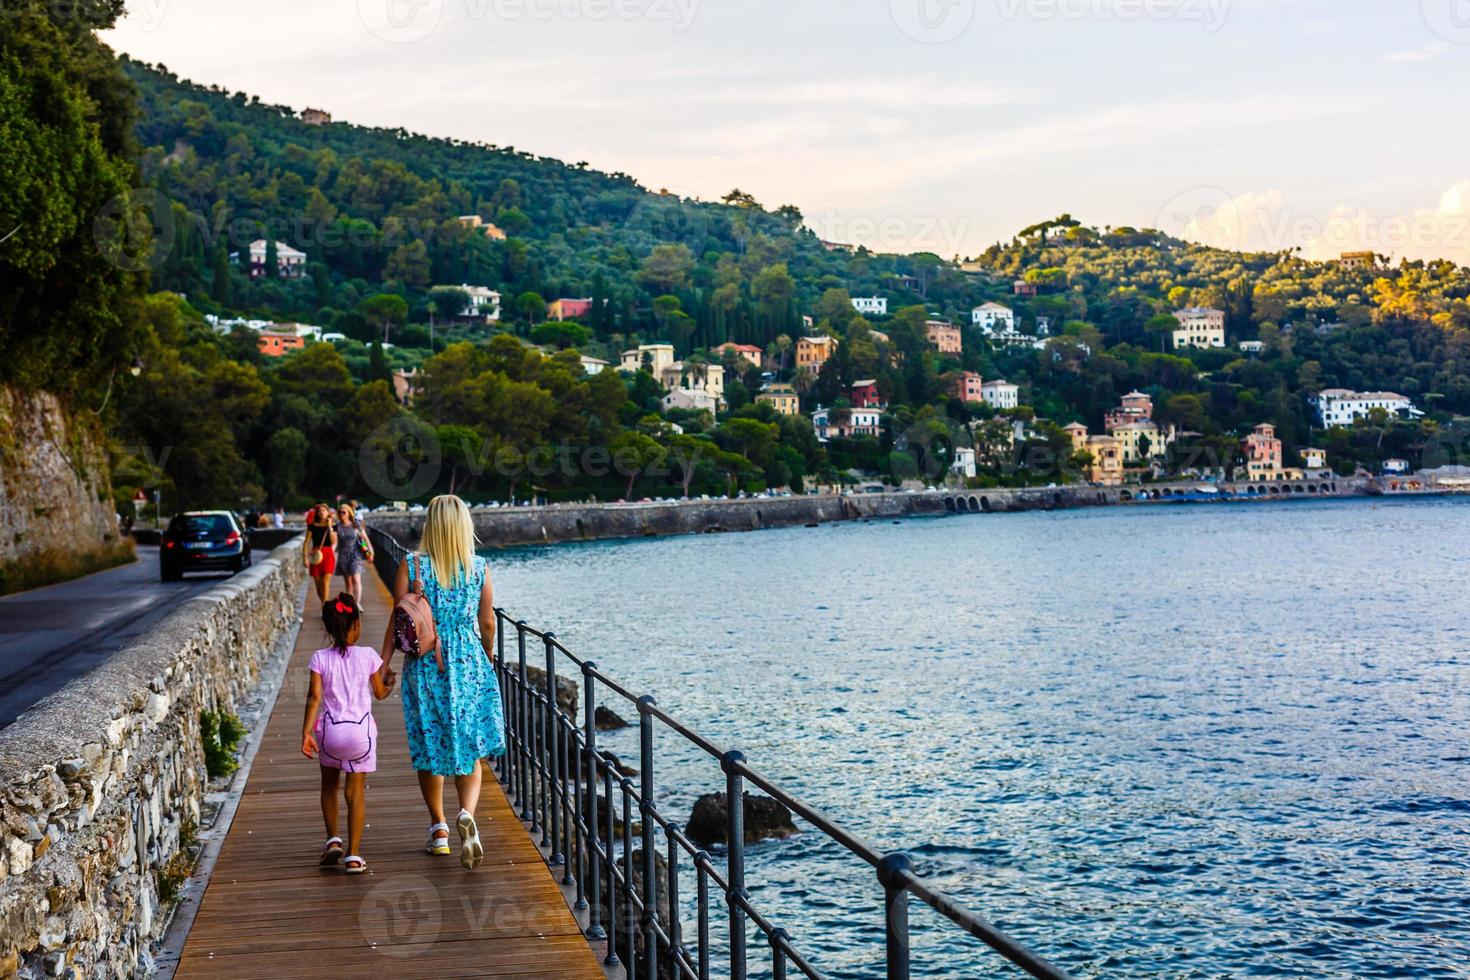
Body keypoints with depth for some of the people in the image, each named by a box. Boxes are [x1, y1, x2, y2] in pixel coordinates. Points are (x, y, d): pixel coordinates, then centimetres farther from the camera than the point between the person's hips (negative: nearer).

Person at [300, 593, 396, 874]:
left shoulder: (320, 658, -3)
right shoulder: (368, 656, -3)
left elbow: (314, 697, -9)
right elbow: (380, 693, 6)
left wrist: (306, 732, -10)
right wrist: (390, 681, 27)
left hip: (330, 730, 1)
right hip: (361, 730, -1)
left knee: (329, 785, 25)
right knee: (356, 792, 6)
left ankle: (333, 840, 18)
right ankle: (353, 856, 3)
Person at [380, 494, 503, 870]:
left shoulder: (411, 566, -8)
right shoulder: (479, 568, -3)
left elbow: (398, 623, -7)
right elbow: (487, 623, 4)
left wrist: (383, 665, 1)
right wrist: (489, 656, 21)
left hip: (424, 665, -1)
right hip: (468, 663, 1)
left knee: (429, 748, 13)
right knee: (469, 747, 9)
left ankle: (439, 829, 22)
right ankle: (467, 813, -16)